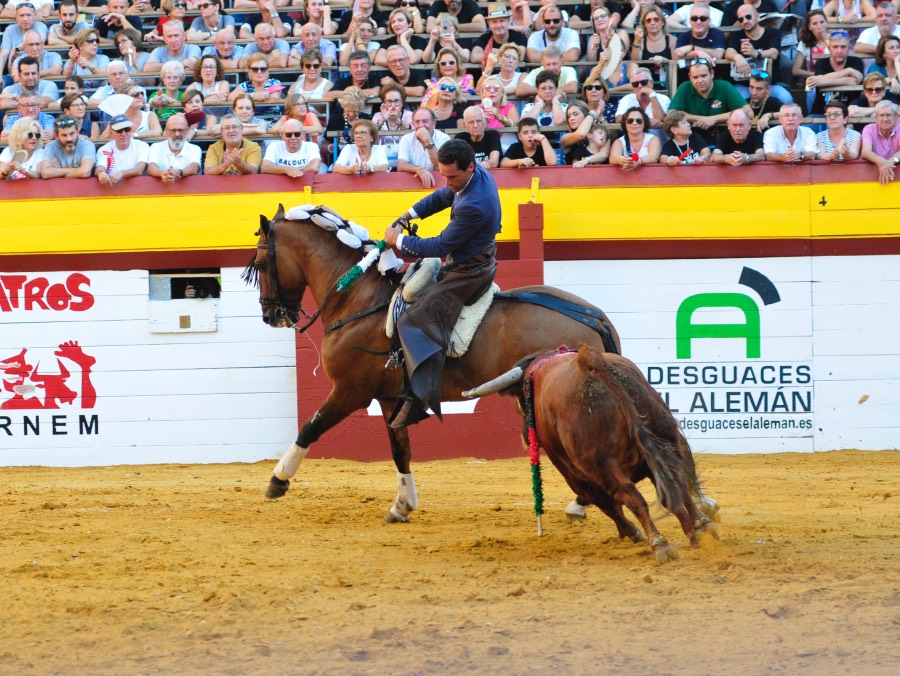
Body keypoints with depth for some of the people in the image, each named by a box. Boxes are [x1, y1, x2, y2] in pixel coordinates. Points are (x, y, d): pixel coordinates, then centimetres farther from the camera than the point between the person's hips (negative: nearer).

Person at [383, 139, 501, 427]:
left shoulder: (473, 206, -33)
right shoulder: (478, 174, -3)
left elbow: (441, 246, -24)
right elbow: (443, 197, 17)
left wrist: (400, 241, -12)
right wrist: (408, 216, 6)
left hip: (468, 273, -11)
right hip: (480, 260, 11)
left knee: (414, 322, -16)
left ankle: (419, 398, -22)